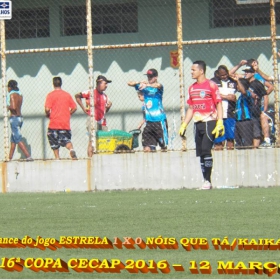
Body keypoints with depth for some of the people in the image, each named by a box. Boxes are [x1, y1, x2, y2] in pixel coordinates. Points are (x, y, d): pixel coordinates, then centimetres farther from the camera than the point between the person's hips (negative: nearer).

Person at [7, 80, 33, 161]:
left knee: (18, 140, -10)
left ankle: (28, 157, -20)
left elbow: (13, 107, -24)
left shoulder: (12, 94, -13)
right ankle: (10, 157, 23)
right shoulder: (20, 95, 11)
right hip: (20, 117, 9)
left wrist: (8, 107, -5)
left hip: (14, 118, -9)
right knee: (13, 139, 17)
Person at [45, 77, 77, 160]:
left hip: (54, 122, -2)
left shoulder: (50, 95, -6)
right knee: (66, 140, 3)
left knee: (55, 144, 9)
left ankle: (57, 157, 5)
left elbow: (47, 109, -14)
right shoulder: (67, 95, 6)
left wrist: (48, 115, 7)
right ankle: (71, 149, -25)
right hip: (65, 123, 2)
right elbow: (74, 108, 7)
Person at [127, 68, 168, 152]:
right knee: (147, 148, 1)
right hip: (149, 120, 5)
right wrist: (140, 82, -13)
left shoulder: (159, 87, -4)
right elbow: (130, 83, 8)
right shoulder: (144, 86, 11)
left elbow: (158, 85, -29)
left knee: (163, 145, -2)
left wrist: (147, 85, -49)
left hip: (159, 120, -5)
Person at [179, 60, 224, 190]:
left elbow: (219, 105, -6)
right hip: (197, 123, 7)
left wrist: (220, 123, -15)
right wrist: (184, 125, 15)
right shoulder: (192, 88, 15)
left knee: (206, 149, -16)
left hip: (209, 122, -7)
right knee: (200, 152, 5)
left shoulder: (211, 85, -5)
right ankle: (205, 182, 8)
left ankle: (208, 181, -13)